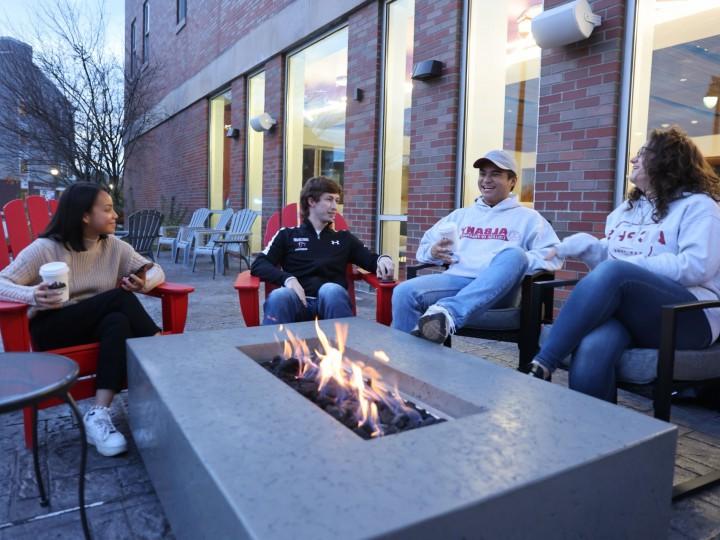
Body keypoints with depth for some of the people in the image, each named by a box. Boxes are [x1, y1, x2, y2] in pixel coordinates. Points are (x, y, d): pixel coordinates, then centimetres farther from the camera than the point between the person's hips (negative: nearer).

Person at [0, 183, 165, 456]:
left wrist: (145, 283, -20)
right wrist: (33, 296, -35)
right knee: (120, 298, -28)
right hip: (52, 330, -4)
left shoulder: (115, 247, 3)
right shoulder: (45, 248, -8)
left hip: (101, 326, 4)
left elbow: (155, 270, 5)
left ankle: (99, 415, -36)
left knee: (118, 322, -34)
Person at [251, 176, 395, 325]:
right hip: (300, 300, -1)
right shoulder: (287, 234, 19)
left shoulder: (344, 238, 25)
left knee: (331, 290, -36)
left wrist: (382, 259, -4)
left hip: (333, 300, 1)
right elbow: (258, 265, 8)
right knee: (278, 297, -36)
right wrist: (287, 278, -12)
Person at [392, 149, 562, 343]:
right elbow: (425, 246, 25)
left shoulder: (527, 217, 19)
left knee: (514, 254, -36)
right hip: (457, 279, 3)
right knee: (404, 292, -26)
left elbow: (553, 256, 6)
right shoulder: (460, 215, 28)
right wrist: (433, 252, 0)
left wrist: (516, 260, -13)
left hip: (498, 290, -2)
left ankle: (447, 312, -51)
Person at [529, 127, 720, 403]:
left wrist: (630, 266, -14)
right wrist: (586, 245, 2)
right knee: (592, 349, -34)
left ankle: (541, 366, -37)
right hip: (624, 308, 4)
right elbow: (610, 258, 22)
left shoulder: (697, 206, 4)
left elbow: (696, 266, -12)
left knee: (613, 273, -35)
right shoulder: (626, 208, 24)